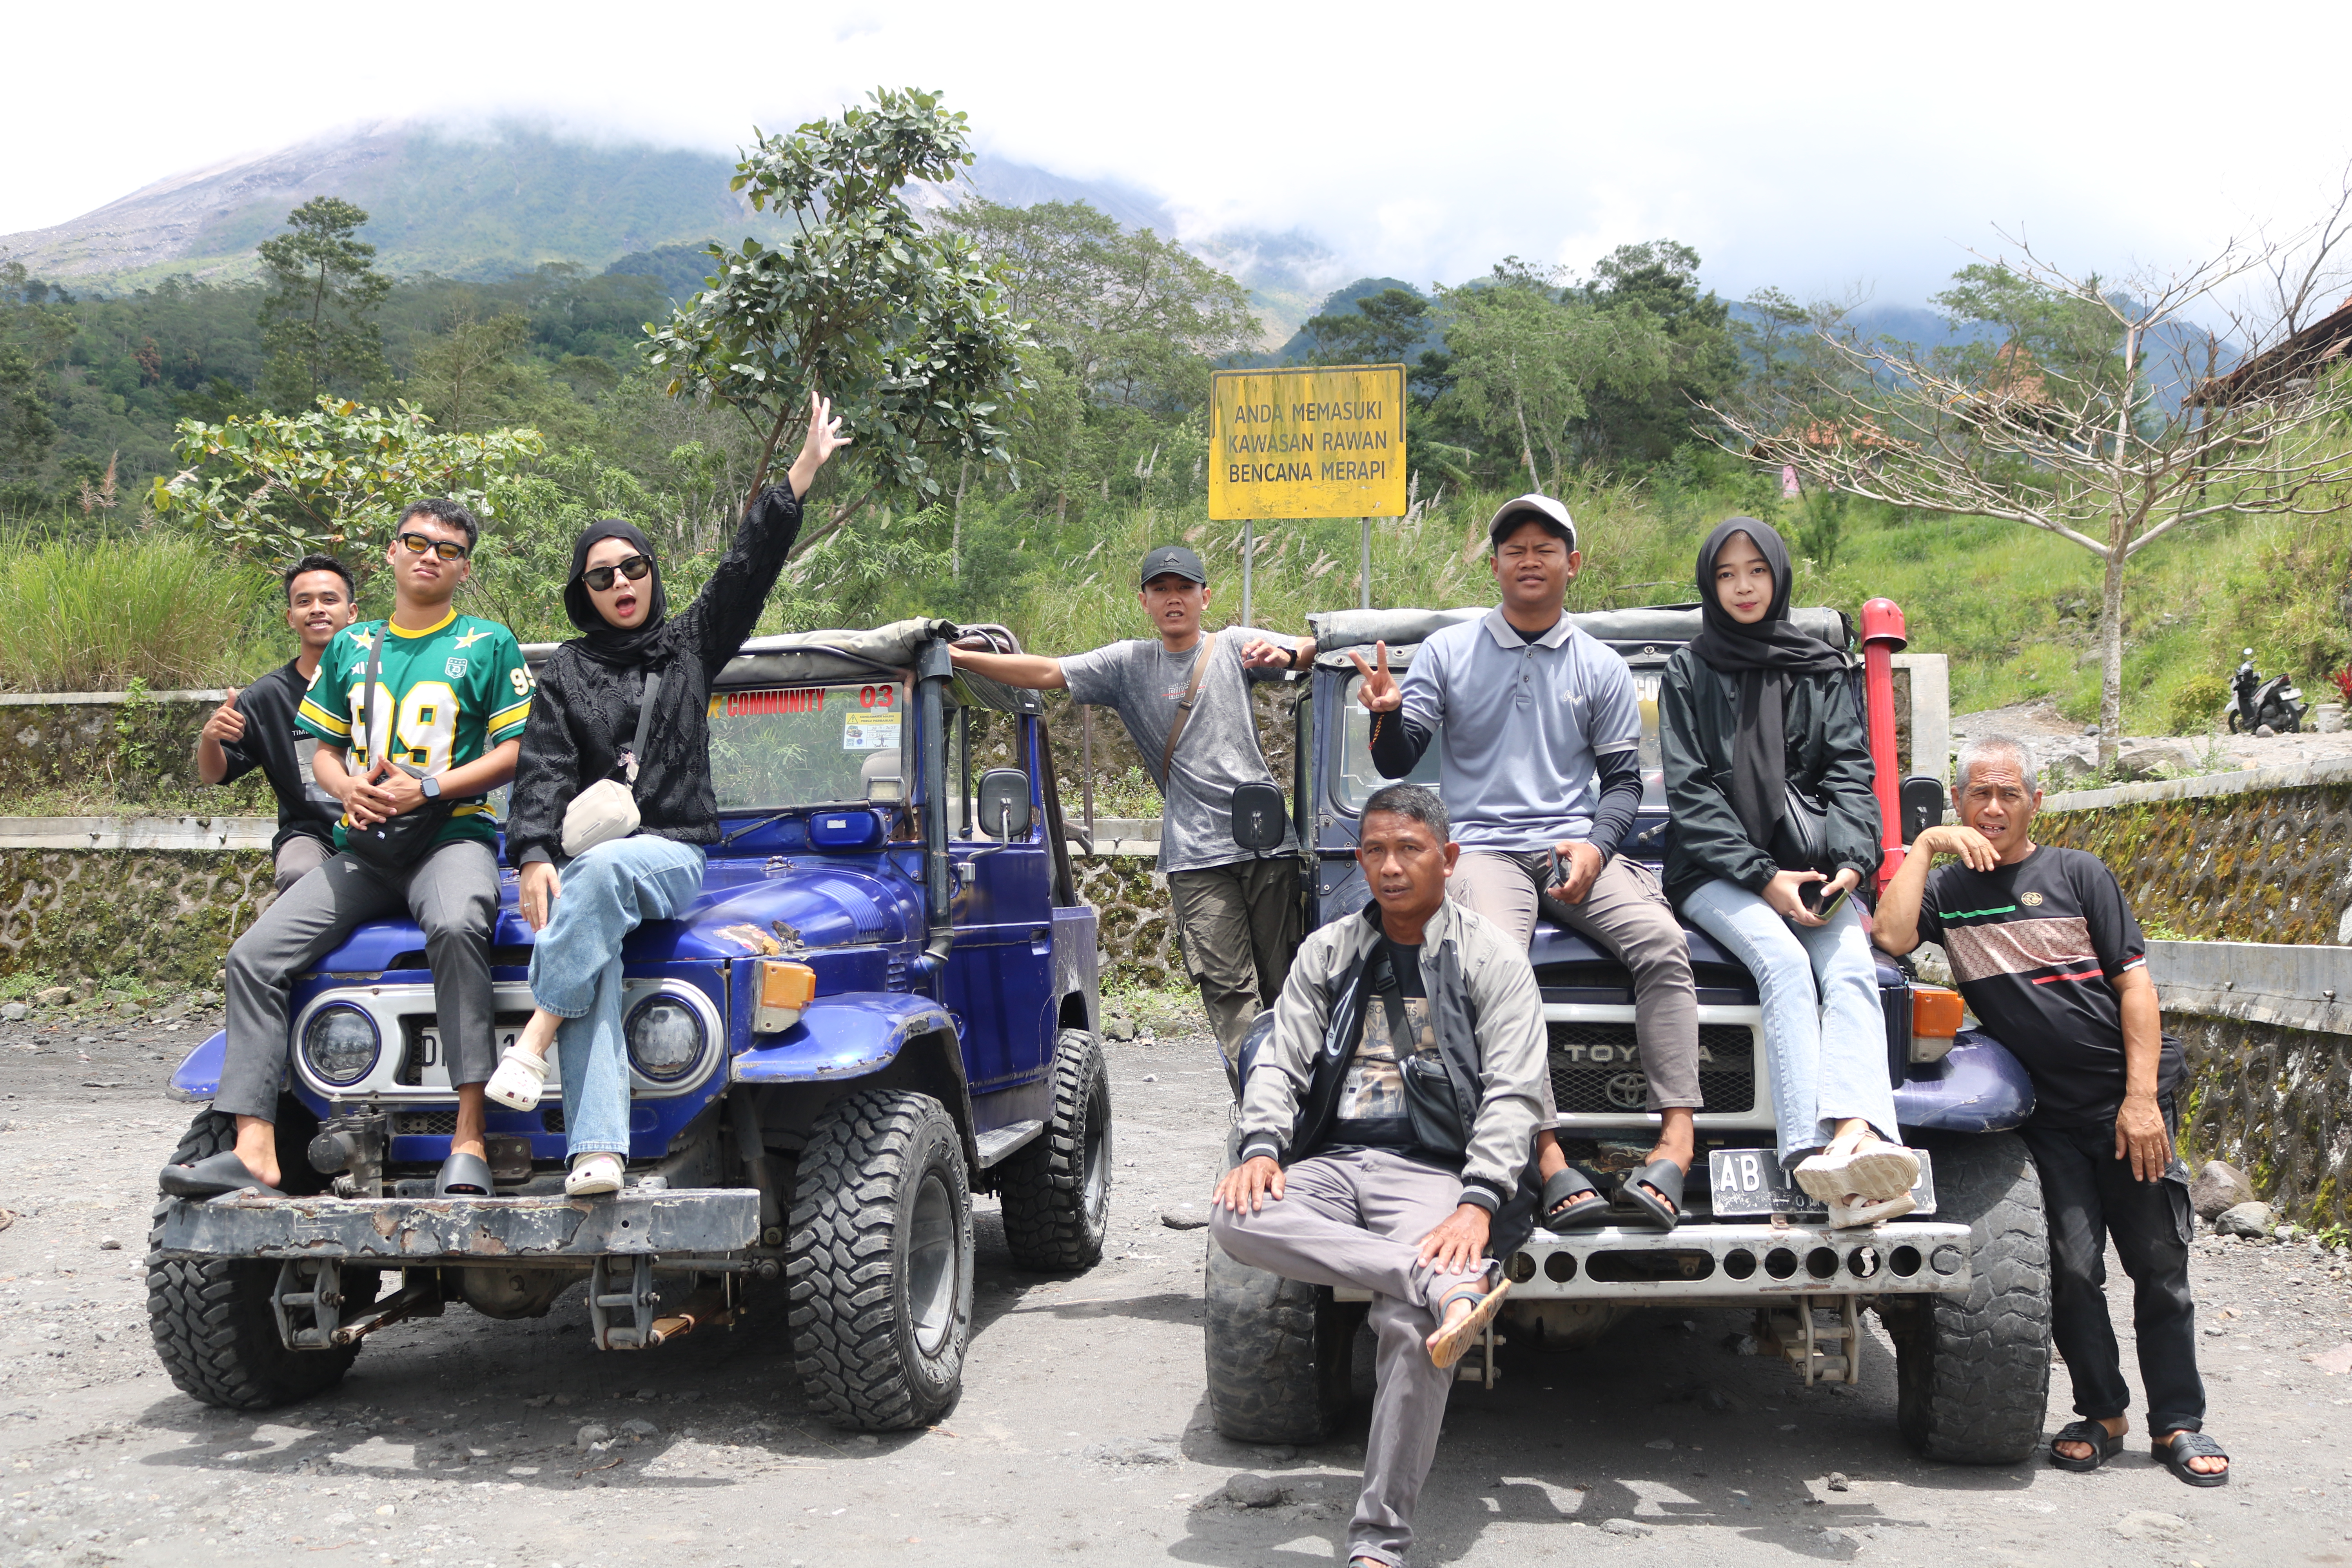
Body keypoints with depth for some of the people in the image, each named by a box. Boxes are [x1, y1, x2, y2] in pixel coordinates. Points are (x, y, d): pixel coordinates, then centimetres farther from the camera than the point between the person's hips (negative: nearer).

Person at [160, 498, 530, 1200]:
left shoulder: (488, 644, 4)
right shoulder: (350, 648, 17)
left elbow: (513, 753, -2)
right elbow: (324, 751, 20)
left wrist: (425, 789, -14)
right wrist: (349, 788, -4)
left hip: (453, 835, -5)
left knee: (455, 926, -38)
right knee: (255, 955, -13)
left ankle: (469, 1140, -37)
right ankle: (254, 1151, -17)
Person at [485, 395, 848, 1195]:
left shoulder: (691, 645, 17)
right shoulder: (566, 674, 13)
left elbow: (749, 564, 11)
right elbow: (543, 773, 2)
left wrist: (806, 467, 6)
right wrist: (534, 858, -15)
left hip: (674, 852, 0)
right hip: (587, 854, 0)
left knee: (599, 869, -37)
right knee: (593, 964, -29)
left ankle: (535, 1037, -35)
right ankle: (597, 1152, -41)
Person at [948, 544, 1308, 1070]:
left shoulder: (1235, 647, 10)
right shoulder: (1127, 664, 9)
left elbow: (1316, 651, 4)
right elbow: (1046, 673, 2)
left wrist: (1286, 653, -20)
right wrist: (955, 656, -7)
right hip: (1196, 854, 0)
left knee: (1283, 981, 4)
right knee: (1228, 987, -9)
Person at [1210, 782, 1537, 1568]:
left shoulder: (1493, 956, 5)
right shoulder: (1328, 951, 16)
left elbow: (1513, 1093, -3)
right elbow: (1280, 1061, 11)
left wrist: (1477, 1205, -18)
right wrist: (1263, 1144, -11)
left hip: (1429, 1172, -3)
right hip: (1329, 1164, 4)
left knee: (1413, 1326, -30)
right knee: (1237, 1218, -29)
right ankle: (1448, 1284, -33)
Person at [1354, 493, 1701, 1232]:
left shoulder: (1601, 669, 14)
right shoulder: (1448, 653, 11)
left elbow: (1623, 780, 13)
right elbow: (1396, 764, 8)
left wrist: (1596, 845, -8)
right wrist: (1388, 715, -16)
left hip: (1578, 846, 2)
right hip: (1484, 846, -2)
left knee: (1662, 943, -26)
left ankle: (1677, 1138, -31)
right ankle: (1551, 1162, -35)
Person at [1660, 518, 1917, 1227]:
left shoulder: (1820, 669, 16)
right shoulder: (1689, 672, 8)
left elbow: (1850, 770, 8)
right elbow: (1690, 791, 0)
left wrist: (1850, 861, -11)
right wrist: (1762, 877, -12)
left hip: (1810, 863, 3)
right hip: (1717, 871, -2)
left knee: (1851, 967, -27)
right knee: (1784, 961, -30)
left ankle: (1857, 1137, -48)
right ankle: (1814, 1157, -44)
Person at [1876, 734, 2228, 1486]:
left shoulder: (2077, 874, 2)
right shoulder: (1948, 889, 7)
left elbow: (2134, 983, -2)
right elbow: (1891, 936, -14)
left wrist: (2142, 1097, -10)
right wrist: (1926, 843, -11)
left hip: (2127, 1099, -1)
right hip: (2046, 1112, 1)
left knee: (2160, 1265, 3)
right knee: (2073, 1265, -4)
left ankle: (2178, 1422, 15)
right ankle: (2102, 1413, 14)